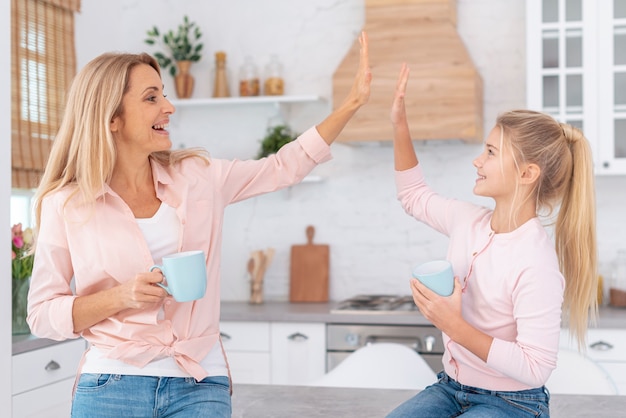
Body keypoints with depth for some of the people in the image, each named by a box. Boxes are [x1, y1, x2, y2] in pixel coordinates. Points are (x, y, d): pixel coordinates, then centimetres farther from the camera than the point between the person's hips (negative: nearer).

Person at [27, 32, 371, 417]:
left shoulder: (197, 177, 3)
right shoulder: (65, 205, -4)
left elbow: (285, 167, 11)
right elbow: (42, 315, -1)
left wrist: (354, 101, 6)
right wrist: (121, 297, -17)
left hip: (201, 386, 2)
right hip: (112, 387, -2)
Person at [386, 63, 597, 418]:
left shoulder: (536, 265, -25)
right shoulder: (469, 221, -2)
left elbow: (535, 369, -25)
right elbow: (414, 196, 19)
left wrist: (456, 327, -29)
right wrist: (399, 125, 9)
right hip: (452, 388, 7)